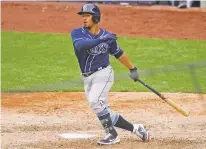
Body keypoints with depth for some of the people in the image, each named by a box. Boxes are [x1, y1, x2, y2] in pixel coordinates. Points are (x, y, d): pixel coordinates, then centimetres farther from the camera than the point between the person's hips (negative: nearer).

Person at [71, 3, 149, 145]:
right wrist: (101, 40, -34)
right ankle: (135, 128, 17)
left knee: (95, 101, -25)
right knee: (104, 113, 4)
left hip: (103, 73, -4)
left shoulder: (107, 36, -2)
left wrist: (132, 69, 20)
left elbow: (119, 54, 13)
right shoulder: (77, 33, -3)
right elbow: (80, 45, -26)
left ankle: (113, 135, -15)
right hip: (87, 78, 4)